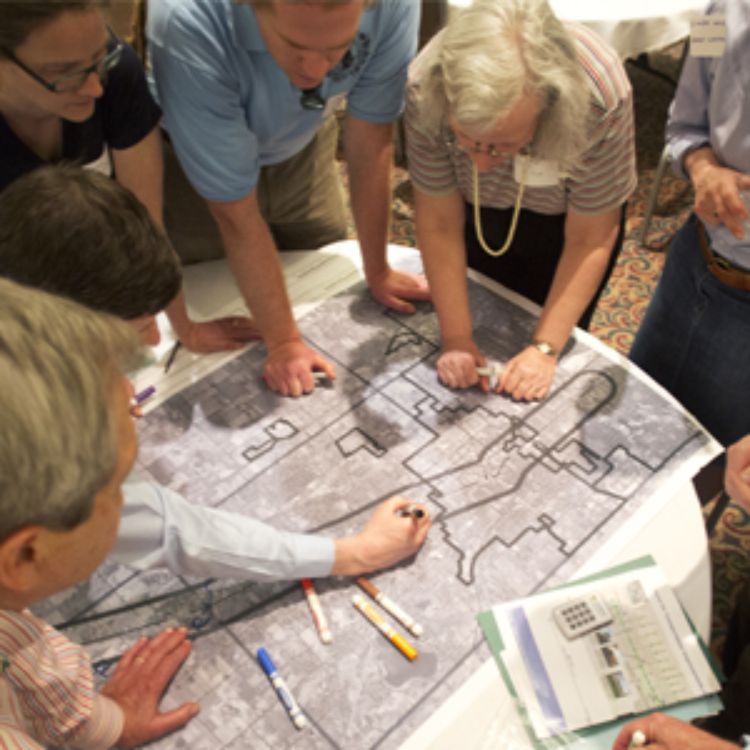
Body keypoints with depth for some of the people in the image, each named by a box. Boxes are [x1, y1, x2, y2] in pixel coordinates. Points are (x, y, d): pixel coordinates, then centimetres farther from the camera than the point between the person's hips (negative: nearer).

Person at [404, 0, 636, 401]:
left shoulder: (602, 99, -39)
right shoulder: (424, 88, -35)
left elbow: (588, 241, -25)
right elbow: (439, 223, -23)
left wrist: (545, 349, -24)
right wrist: (456, 338, -24)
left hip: (566, 219, -1)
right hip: (477, 216, 1)